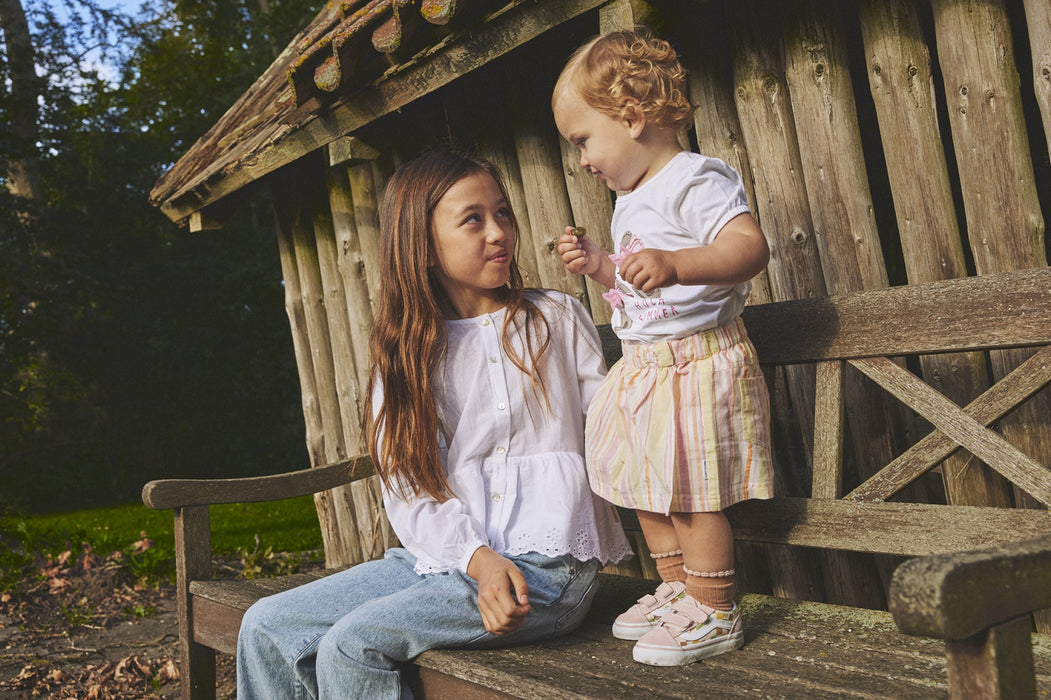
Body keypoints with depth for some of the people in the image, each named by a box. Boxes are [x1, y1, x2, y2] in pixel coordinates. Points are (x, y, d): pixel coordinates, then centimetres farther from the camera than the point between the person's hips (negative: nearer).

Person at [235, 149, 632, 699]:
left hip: (545, 566, -4)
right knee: (267, 627, -4)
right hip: (443, 557, 4)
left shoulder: (557, 318, 5)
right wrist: (479, 559, -18)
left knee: (351, 644, -21)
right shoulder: (404, 352, 10)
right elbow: (409, 488, -1)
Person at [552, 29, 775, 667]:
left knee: (690, 493, -4)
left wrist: (674, 264, -41)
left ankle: (713, 613, 11)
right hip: (645, 367, 10)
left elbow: (749, 246, -28)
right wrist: (600, 266, 11)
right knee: (645, 486, 17)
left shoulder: (695, 179, -15)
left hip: (697, 365, -10)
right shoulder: (632, 201, 16)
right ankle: (677, 588, 33)